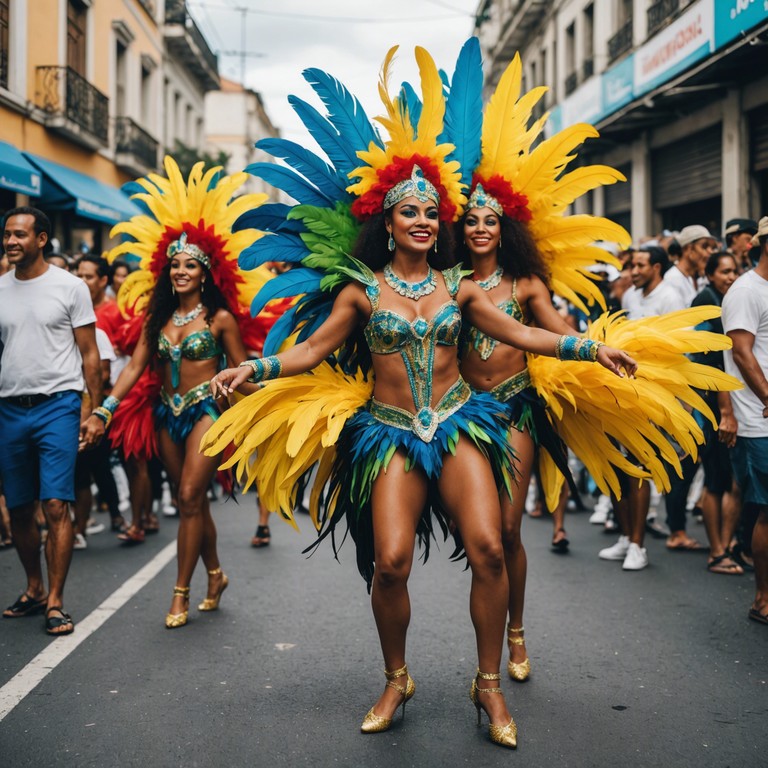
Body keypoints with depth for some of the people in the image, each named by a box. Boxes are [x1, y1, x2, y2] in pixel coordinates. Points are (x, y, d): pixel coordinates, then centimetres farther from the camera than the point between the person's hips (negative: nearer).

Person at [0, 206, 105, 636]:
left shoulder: (70, 287, 0)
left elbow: (90, 355, 1)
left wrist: (97, 412, -6)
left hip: (57, 406, -4)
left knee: (56, 505, -9)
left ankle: (55, 602, -3)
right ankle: (34, 590, 26)